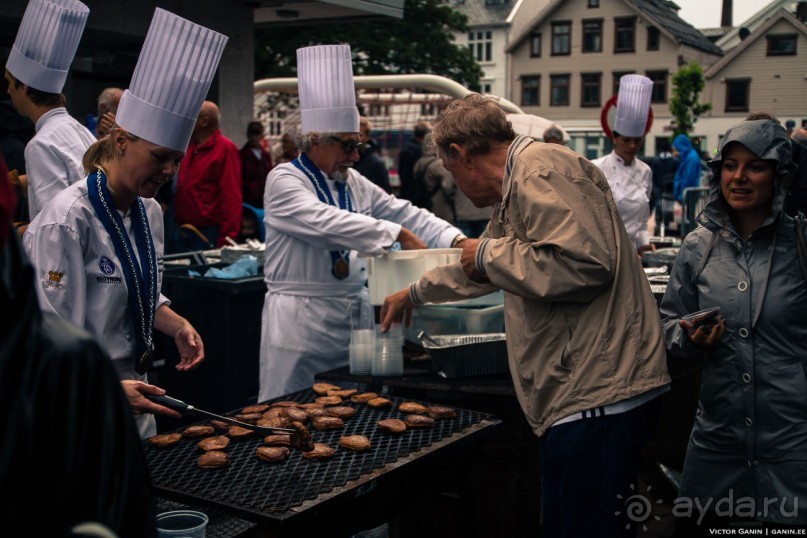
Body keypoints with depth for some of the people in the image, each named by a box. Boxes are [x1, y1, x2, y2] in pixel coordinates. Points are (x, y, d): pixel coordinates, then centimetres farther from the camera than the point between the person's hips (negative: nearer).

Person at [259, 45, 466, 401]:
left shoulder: (354, 183, 14)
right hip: (301, 318, -7)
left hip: (355, 311, 7)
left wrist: (457, 241, -5)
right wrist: (399, 234, -26)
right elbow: (328, 223, -24)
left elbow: (403, 212, 10)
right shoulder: (284, 181, -9)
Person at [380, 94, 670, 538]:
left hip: (597, 397, -11)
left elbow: (586, 264, -27)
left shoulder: (540, 171, -12)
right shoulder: (519, 181, 22)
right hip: (578, 393, 11)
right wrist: (415, 293, 52)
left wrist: (491, 253, -12)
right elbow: (478, 268, 39)